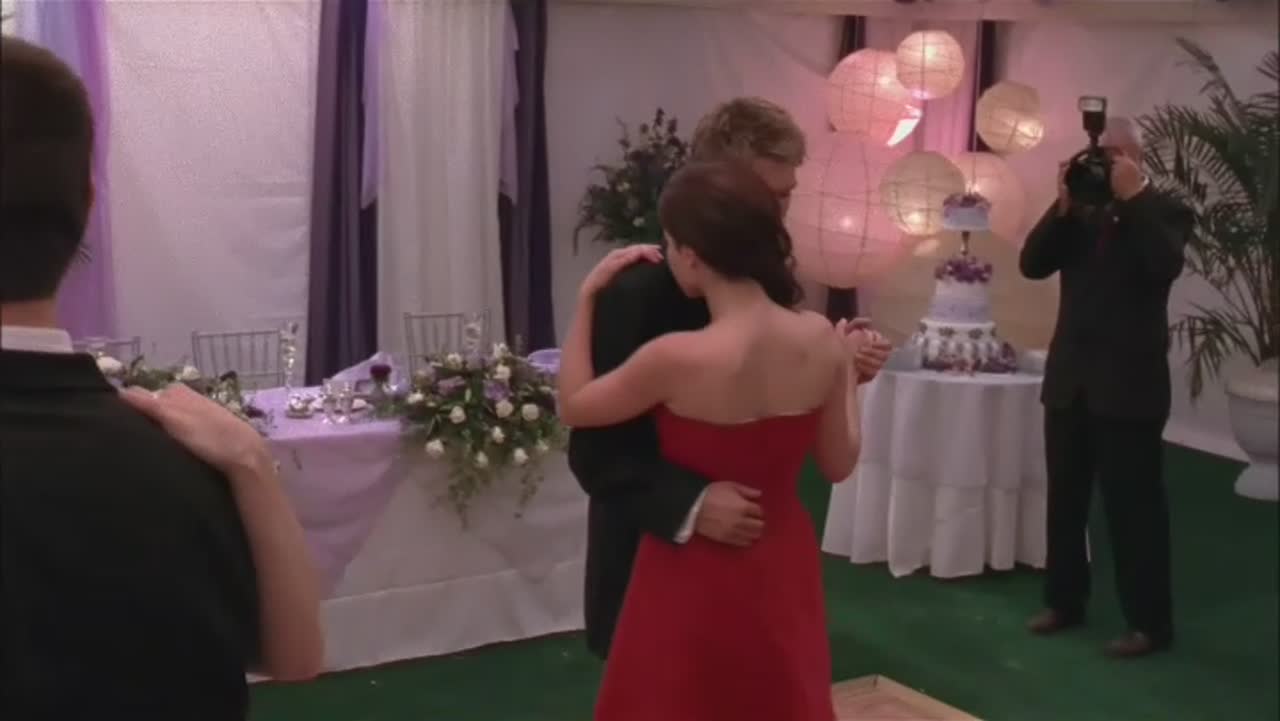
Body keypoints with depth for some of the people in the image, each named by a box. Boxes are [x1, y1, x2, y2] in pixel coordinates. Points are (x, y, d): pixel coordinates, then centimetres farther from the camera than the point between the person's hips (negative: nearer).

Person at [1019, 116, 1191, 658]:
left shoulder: (1164, 212, -2)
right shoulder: (1079, 213, 10)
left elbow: (1165, 265, -21)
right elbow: (1032, 265, -1)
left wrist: (1132, 198, -20)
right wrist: (1064, 203, -11)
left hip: (1129, 384, -5)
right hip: (1070, 378, 5)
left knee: (1133, 504, -1)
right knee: (1064, 498, 12)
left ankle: (1149, 622, 8)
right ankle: (1064, 600, 26)